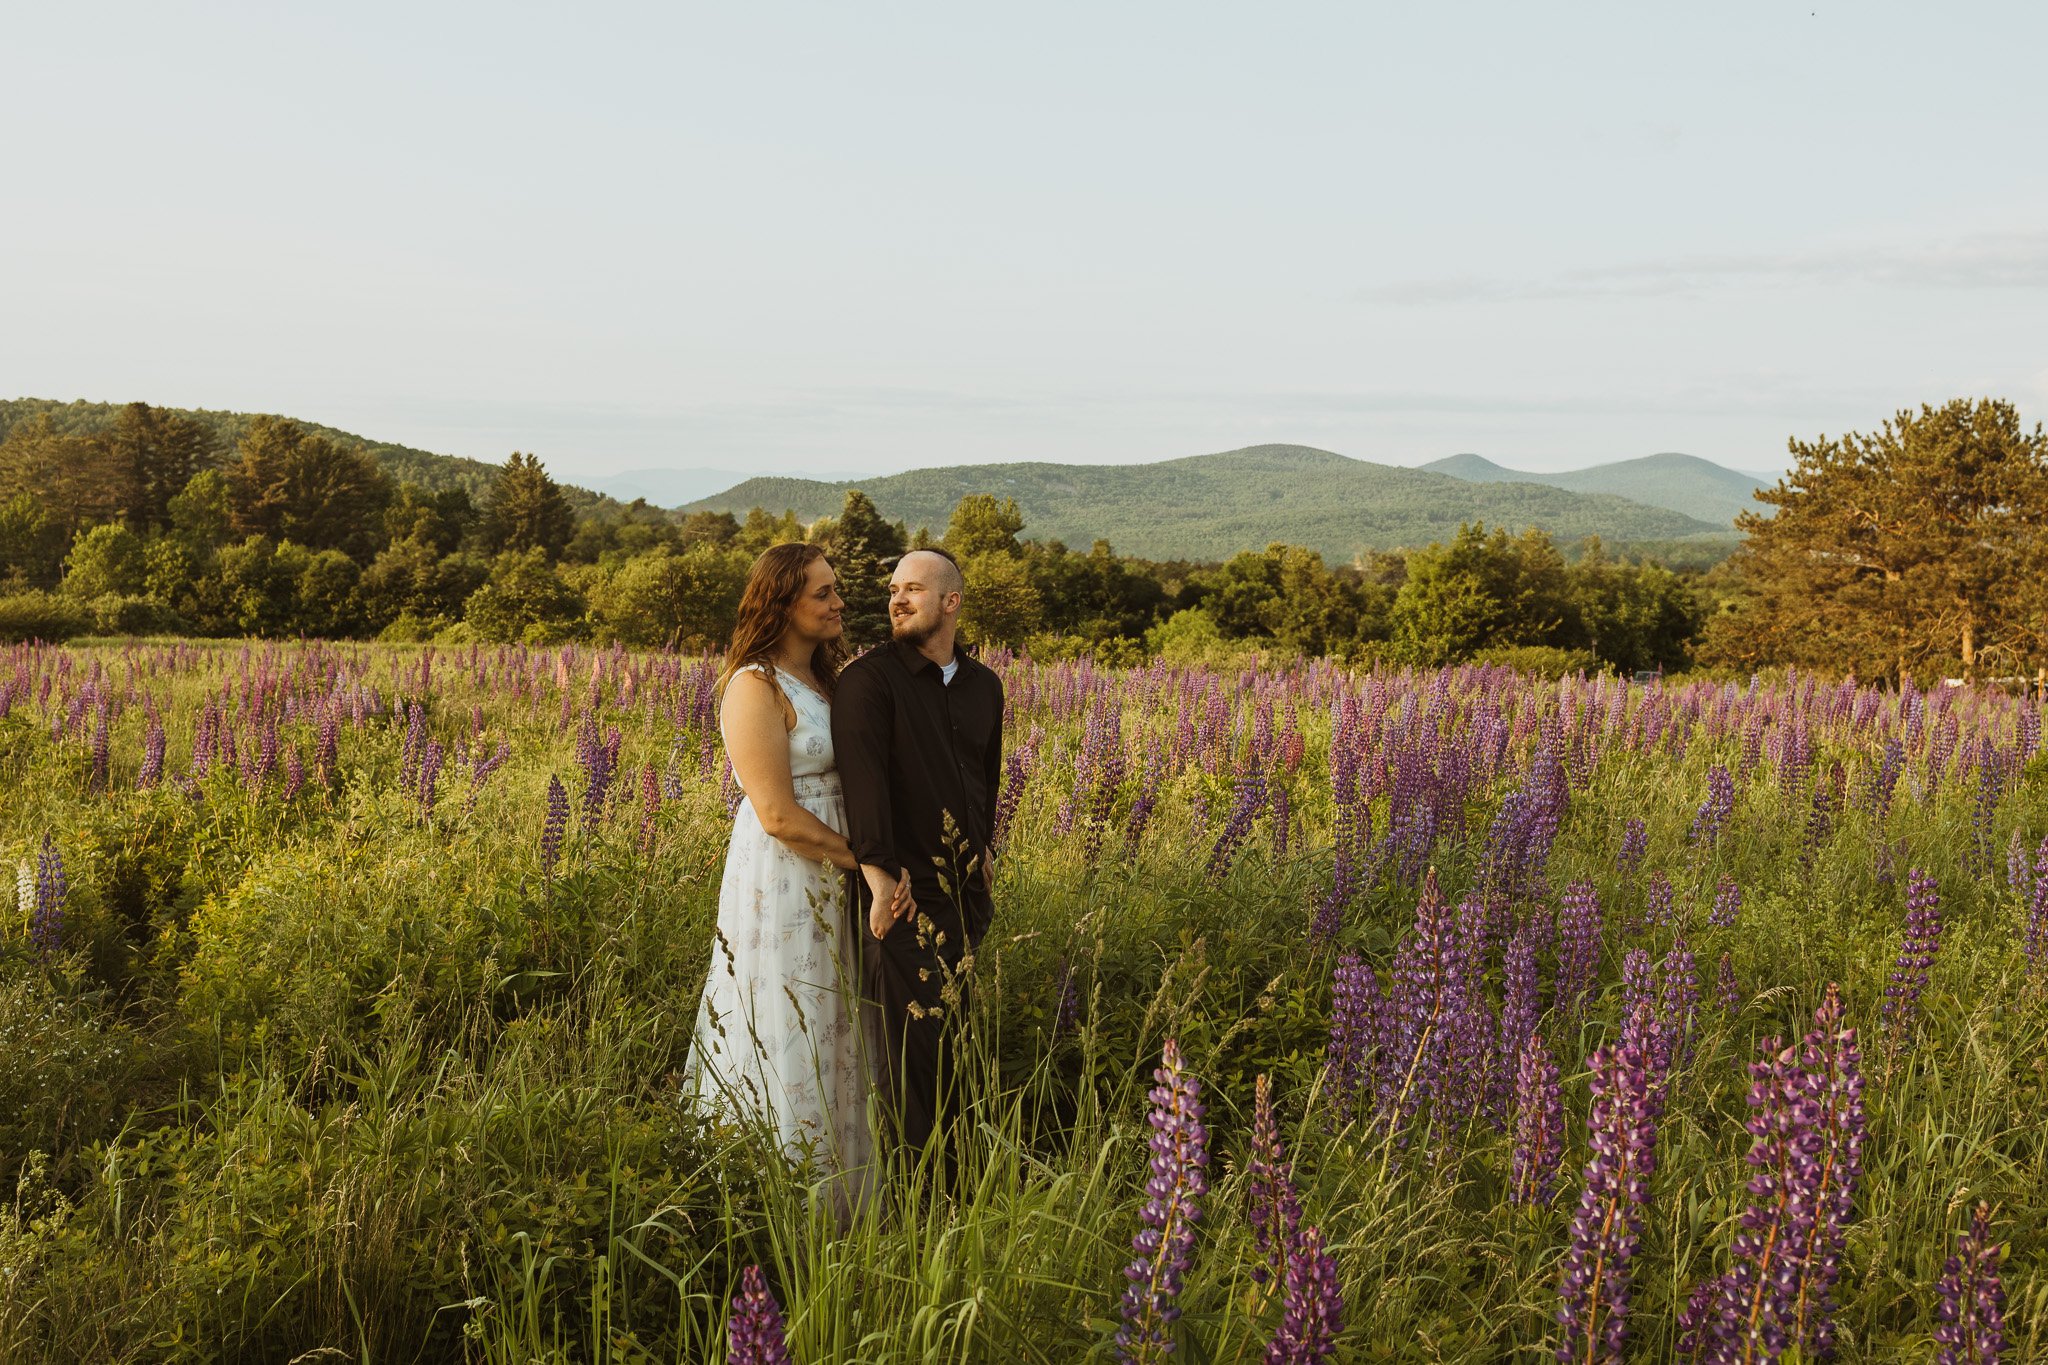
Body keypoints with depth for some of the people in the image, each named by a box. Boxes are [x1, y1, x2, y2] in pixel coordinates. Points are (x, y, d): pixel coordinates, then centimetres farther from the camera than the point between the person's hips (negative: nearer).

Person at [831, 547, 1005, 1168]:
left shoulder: (984, 685, 11)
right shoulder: (870, 679, -10)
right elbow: (863, 778, -21)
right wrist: (879, 877, -29)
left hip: (965, 886, 6)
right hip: (905, 888, -6)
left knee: (952, 1029, 12)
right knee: (913, 1039, -5)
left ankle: (954, 1159, 24)